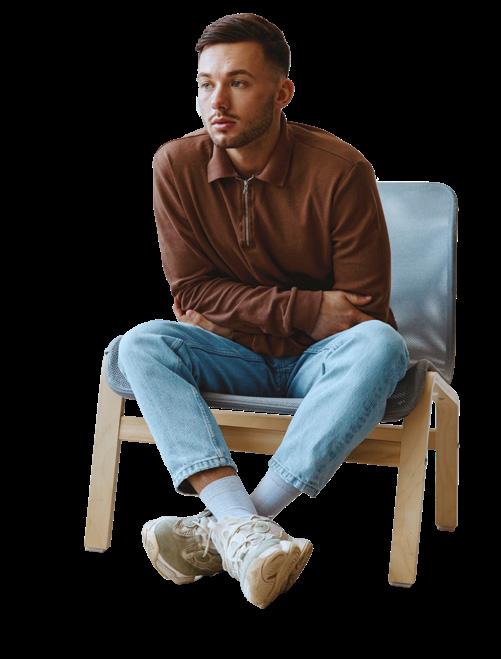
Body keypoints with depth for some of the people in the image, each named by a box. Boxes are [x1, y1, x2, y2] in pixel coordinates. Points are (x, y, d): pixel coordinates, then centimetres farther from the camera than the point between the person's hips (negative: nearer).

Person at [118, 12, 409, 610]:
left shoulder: (340, 169, -15)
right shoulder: (177, 165, -8)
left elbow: (364, 311, -11)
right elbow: (192, 292, -6)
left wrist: (235, 309, -12)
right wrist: (305, 309, -18)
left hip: (317, 359, -2)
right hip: (231, 356, 2)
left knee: (383, 346, -33)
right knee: (140, 344, -25)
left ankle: (224, 530, -36)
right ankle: (244, 527, -42)